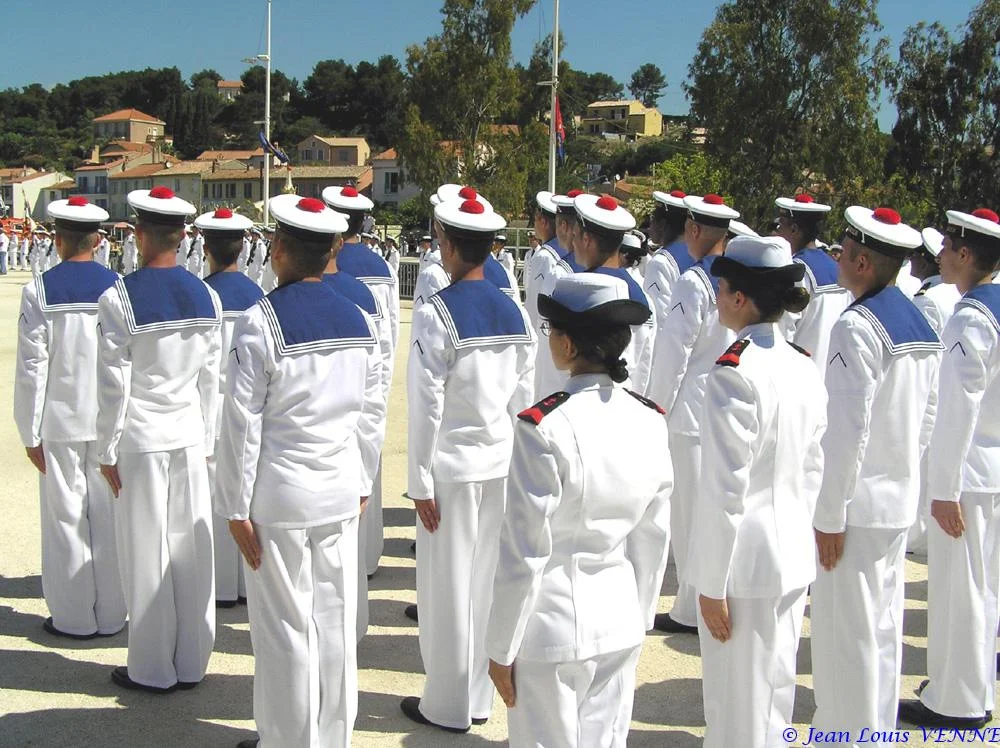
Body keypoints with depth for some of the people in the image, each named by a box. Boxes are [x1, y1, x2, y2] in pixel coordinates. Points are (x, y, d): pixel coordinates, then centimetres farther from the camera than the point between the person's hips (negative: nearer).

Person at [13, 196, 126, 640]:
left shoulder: (39, 291, -8)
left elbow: (31, 367, -8)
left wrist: (30, 432, 0)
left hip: (60, 422, -1)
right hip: (111, 420, 2)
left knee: (66, 518, 8)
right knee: (109, 516, 10)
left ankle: (74, 619, 17)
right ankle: (110, 615, 20)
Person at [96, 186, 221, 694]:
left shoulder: (119, 298, -12)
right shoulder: (205, 296, 2)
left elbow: (114, 383, -11)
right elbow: (211, 378, 6)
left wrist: (107, 452, -2)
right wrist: (206, 440, 15)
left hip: (141, 440, -4)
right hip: (190, 436, 4)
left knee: (147, 551, 5)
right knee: (192, 546, 10)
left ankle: (153, 670, 17)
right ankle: (192, 663, 21)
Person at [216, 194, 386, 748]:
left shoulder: (262, 322, -14)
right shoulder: (358, 320, 2)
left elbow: (242, 423, -12)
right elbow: (372, 415, 8)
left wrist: (237, 508, -6)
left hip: (280, 498, -5)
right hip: (341, 494, 5)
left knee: (284, 628, 7)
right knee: (336, 621, 14)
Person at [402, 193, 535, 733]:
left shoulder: (436, 314, -15)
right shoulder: (515, 313, 2)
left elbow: (426, 406, -15)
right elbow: (522, 398, 7)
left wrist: (420, 483, -8)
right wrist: (515, 458, 16)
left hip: (453, 466, -6)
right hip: (502, 464, 6)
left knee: (448, 587, 7)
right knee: (489, 581, 15)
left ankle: (447, 706, 20)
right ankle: (480, 697, 28)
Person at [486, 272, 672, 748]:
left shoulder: (544, 428, -21)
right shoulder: (650, 421, -3)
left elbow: (524, 553, -16)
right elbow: (653, 539, 6)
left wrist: (501, 648, -5)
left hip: (552, 626, -5)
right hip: (621, 622, 5)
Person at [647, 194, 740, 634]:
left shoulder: (692, 283, -16)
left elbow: (674, 351, -15)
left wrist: (657, 407, -5)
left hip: (692, 411, -7)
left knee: (690, 509, 2)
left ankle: (692, 611, 11)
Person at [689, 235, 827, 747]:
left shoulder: (734, 373, -20)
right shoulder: (806, 369, 3)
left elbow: (724, 489, -20)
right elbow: (813, 472, 11)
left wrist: (711, 584, -13)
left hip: (745, 563, -7)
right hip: (794, 558, 8)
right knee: (776, 694, 21)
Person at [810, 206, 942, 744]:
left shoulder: (857, 326, -19)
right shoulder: (920, 325, 8)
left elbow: (846, 432, -22)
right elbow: (928, 416, 14)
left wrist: (829, 515, -17)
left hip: (857, 504, -9)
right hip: (902, 501, 9)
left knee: (846, 633, 3)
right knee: (883, 626, 19)